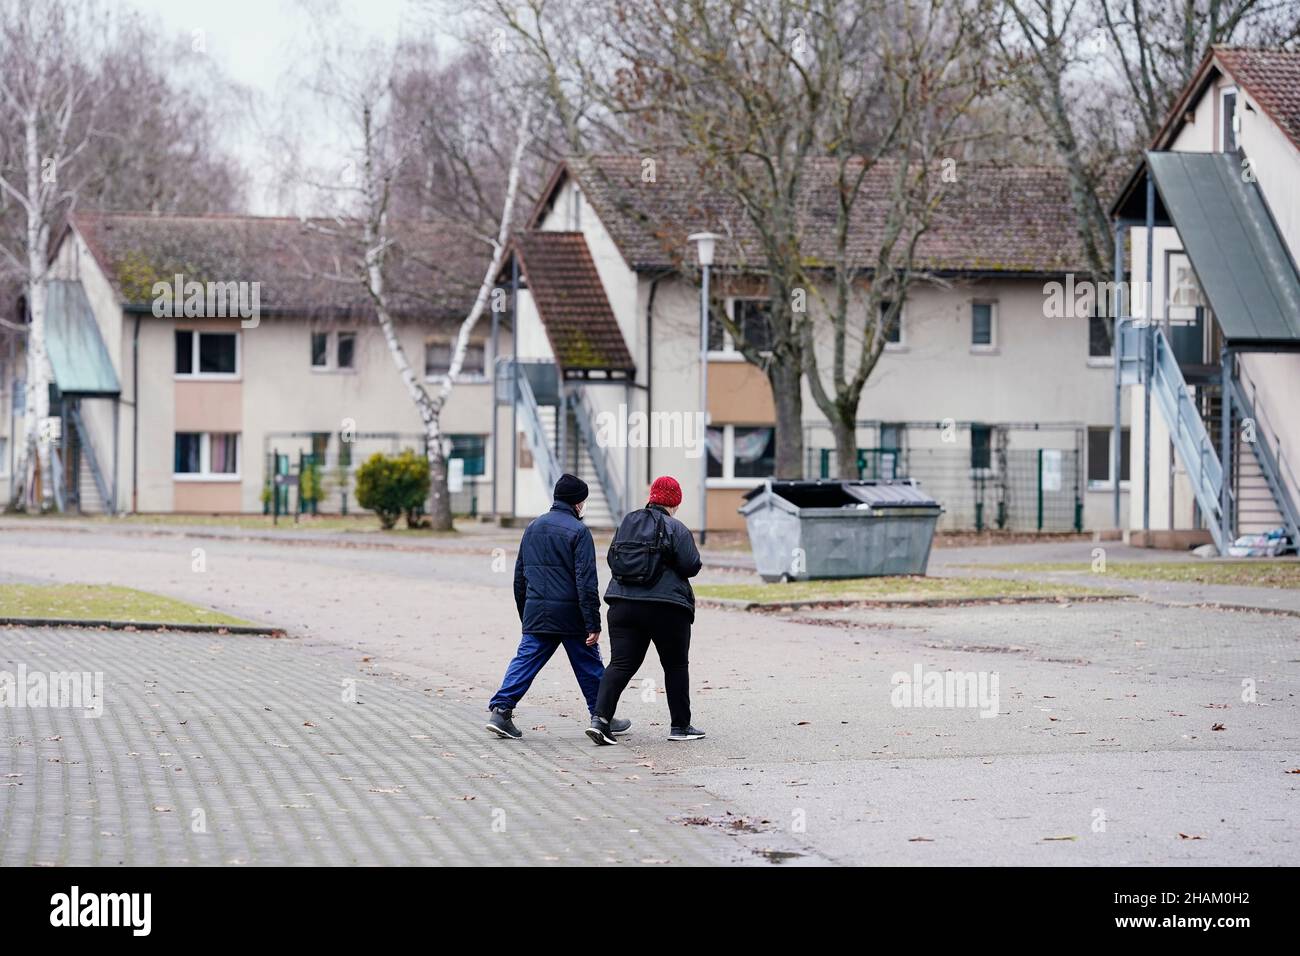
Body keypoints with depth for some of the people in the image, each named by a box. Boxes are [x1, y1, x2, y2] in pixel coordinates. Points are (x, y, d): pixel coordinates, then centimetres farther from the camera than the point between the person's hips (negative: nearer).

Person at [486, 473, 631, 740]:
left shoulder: (533, 527, 12)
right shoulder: (578, 531, -10)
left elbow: (519, 575, 17)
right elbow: (586, 581, -14)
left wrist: (525, 614, 25)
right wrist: (593, 624, -13)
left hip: (535, 614, 5)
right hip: (570, 615, -5)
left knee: (525, 660, 3)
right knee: (589, 666, 8)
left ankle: (500, 710, -11)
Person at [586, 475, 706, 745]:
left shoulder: (626, 524, 10)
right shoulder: (676, 529, -7)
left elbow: (612, 559, 15)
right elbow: (691, 566, -10)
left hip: (623, 606, 4)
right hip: (666, 608, -4)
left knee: (620, 664, 2)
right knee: (675, 665, 11)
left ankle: (600, 718, -15)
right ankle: (680, 726, 16)